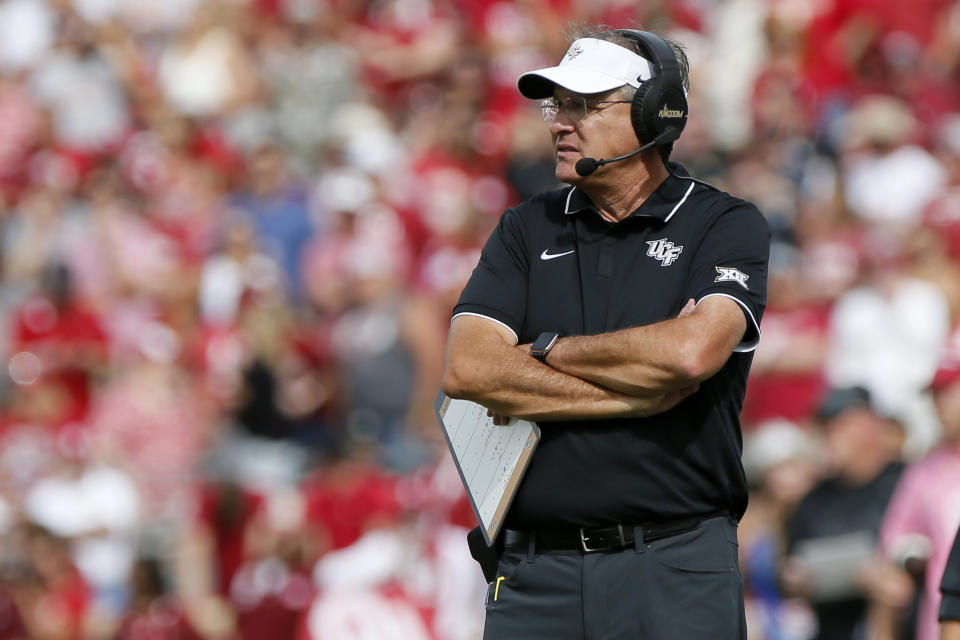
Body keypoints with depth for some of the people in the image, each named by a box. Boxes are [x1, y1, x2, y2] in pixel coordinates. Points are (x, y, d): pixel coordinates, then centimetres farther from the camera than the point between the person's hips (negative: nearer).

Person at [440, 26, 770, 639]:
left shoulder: (728, 226, 3)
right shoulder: (527, 229, 13)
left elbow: (694, 351, -17)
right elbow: (467, 369, -2)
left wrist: (545, 351, -4)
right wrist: (639, 394, -9)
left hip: (676, 571, -3)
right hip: (536, 574, 3)